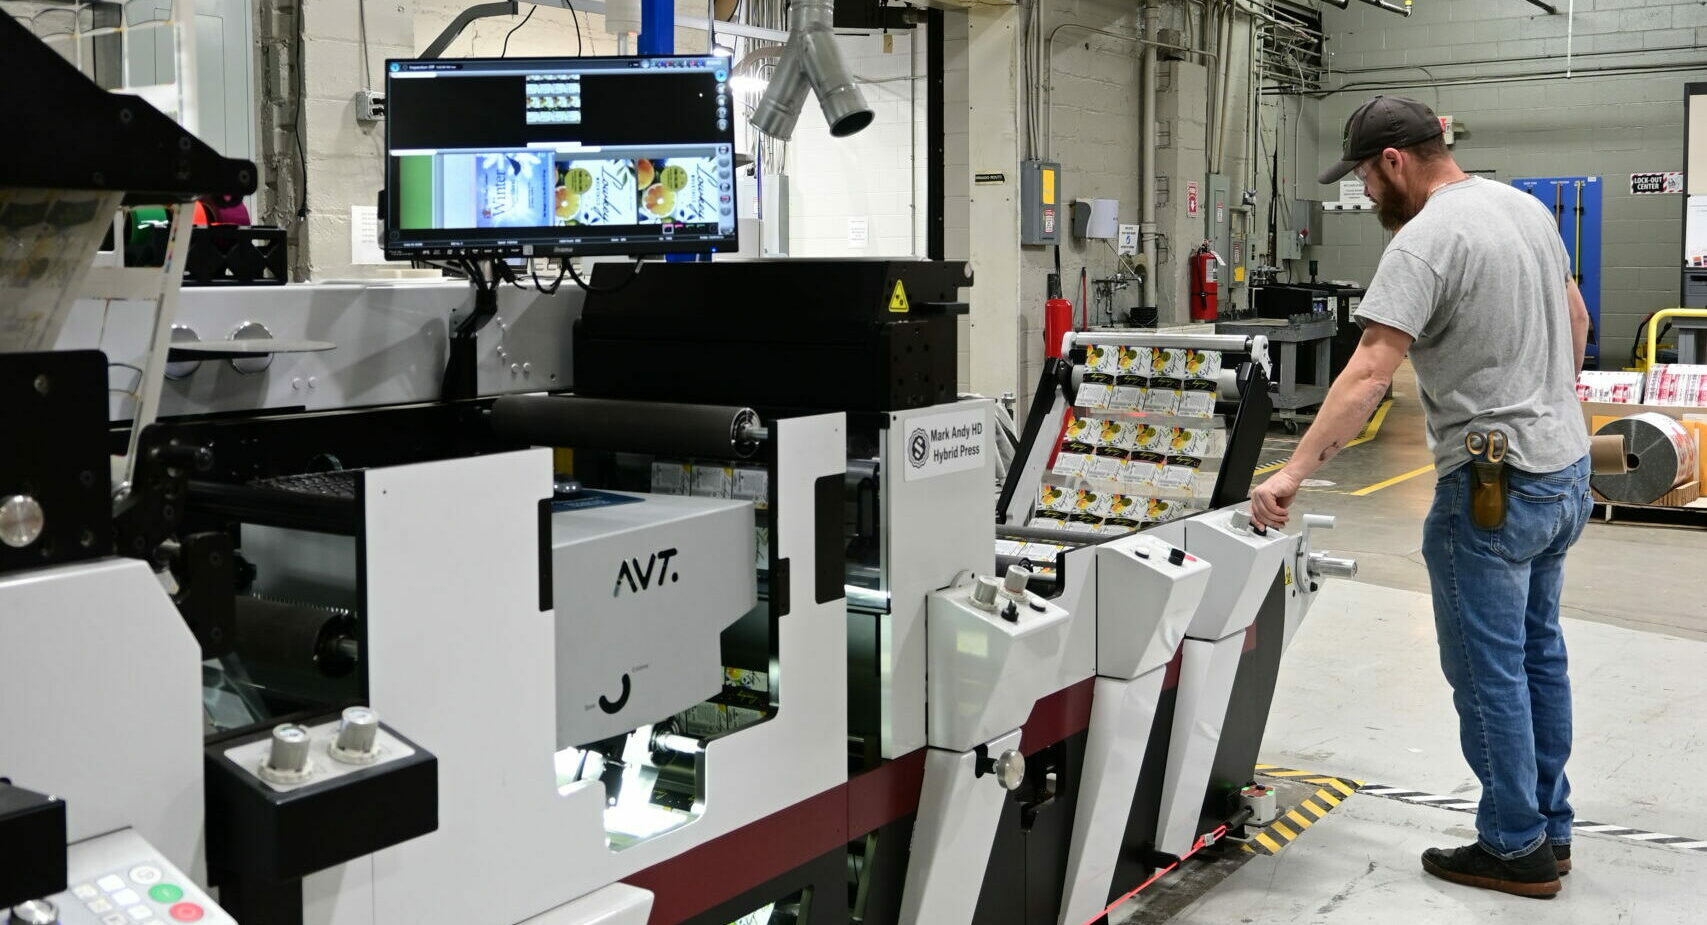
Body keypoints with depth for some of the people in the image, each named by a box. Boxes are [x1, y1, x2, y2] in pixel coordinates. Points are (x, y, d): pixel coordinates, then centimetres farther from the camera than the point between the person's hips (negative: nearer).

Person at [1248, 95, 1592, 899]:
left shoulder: (1425, 240, -19)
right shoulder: (1526, 206, 10)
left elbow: (1369, 371, -28)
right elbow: (1576, 319, 21)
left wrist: (1294, 473, -29)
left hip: (1495, 484, -10)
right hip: (1567, 470, 10)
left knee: (1490, 670, 2)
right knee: (1539, 657, 19)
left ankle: (1514, 848, 12)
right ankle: (1548, 828, 29)